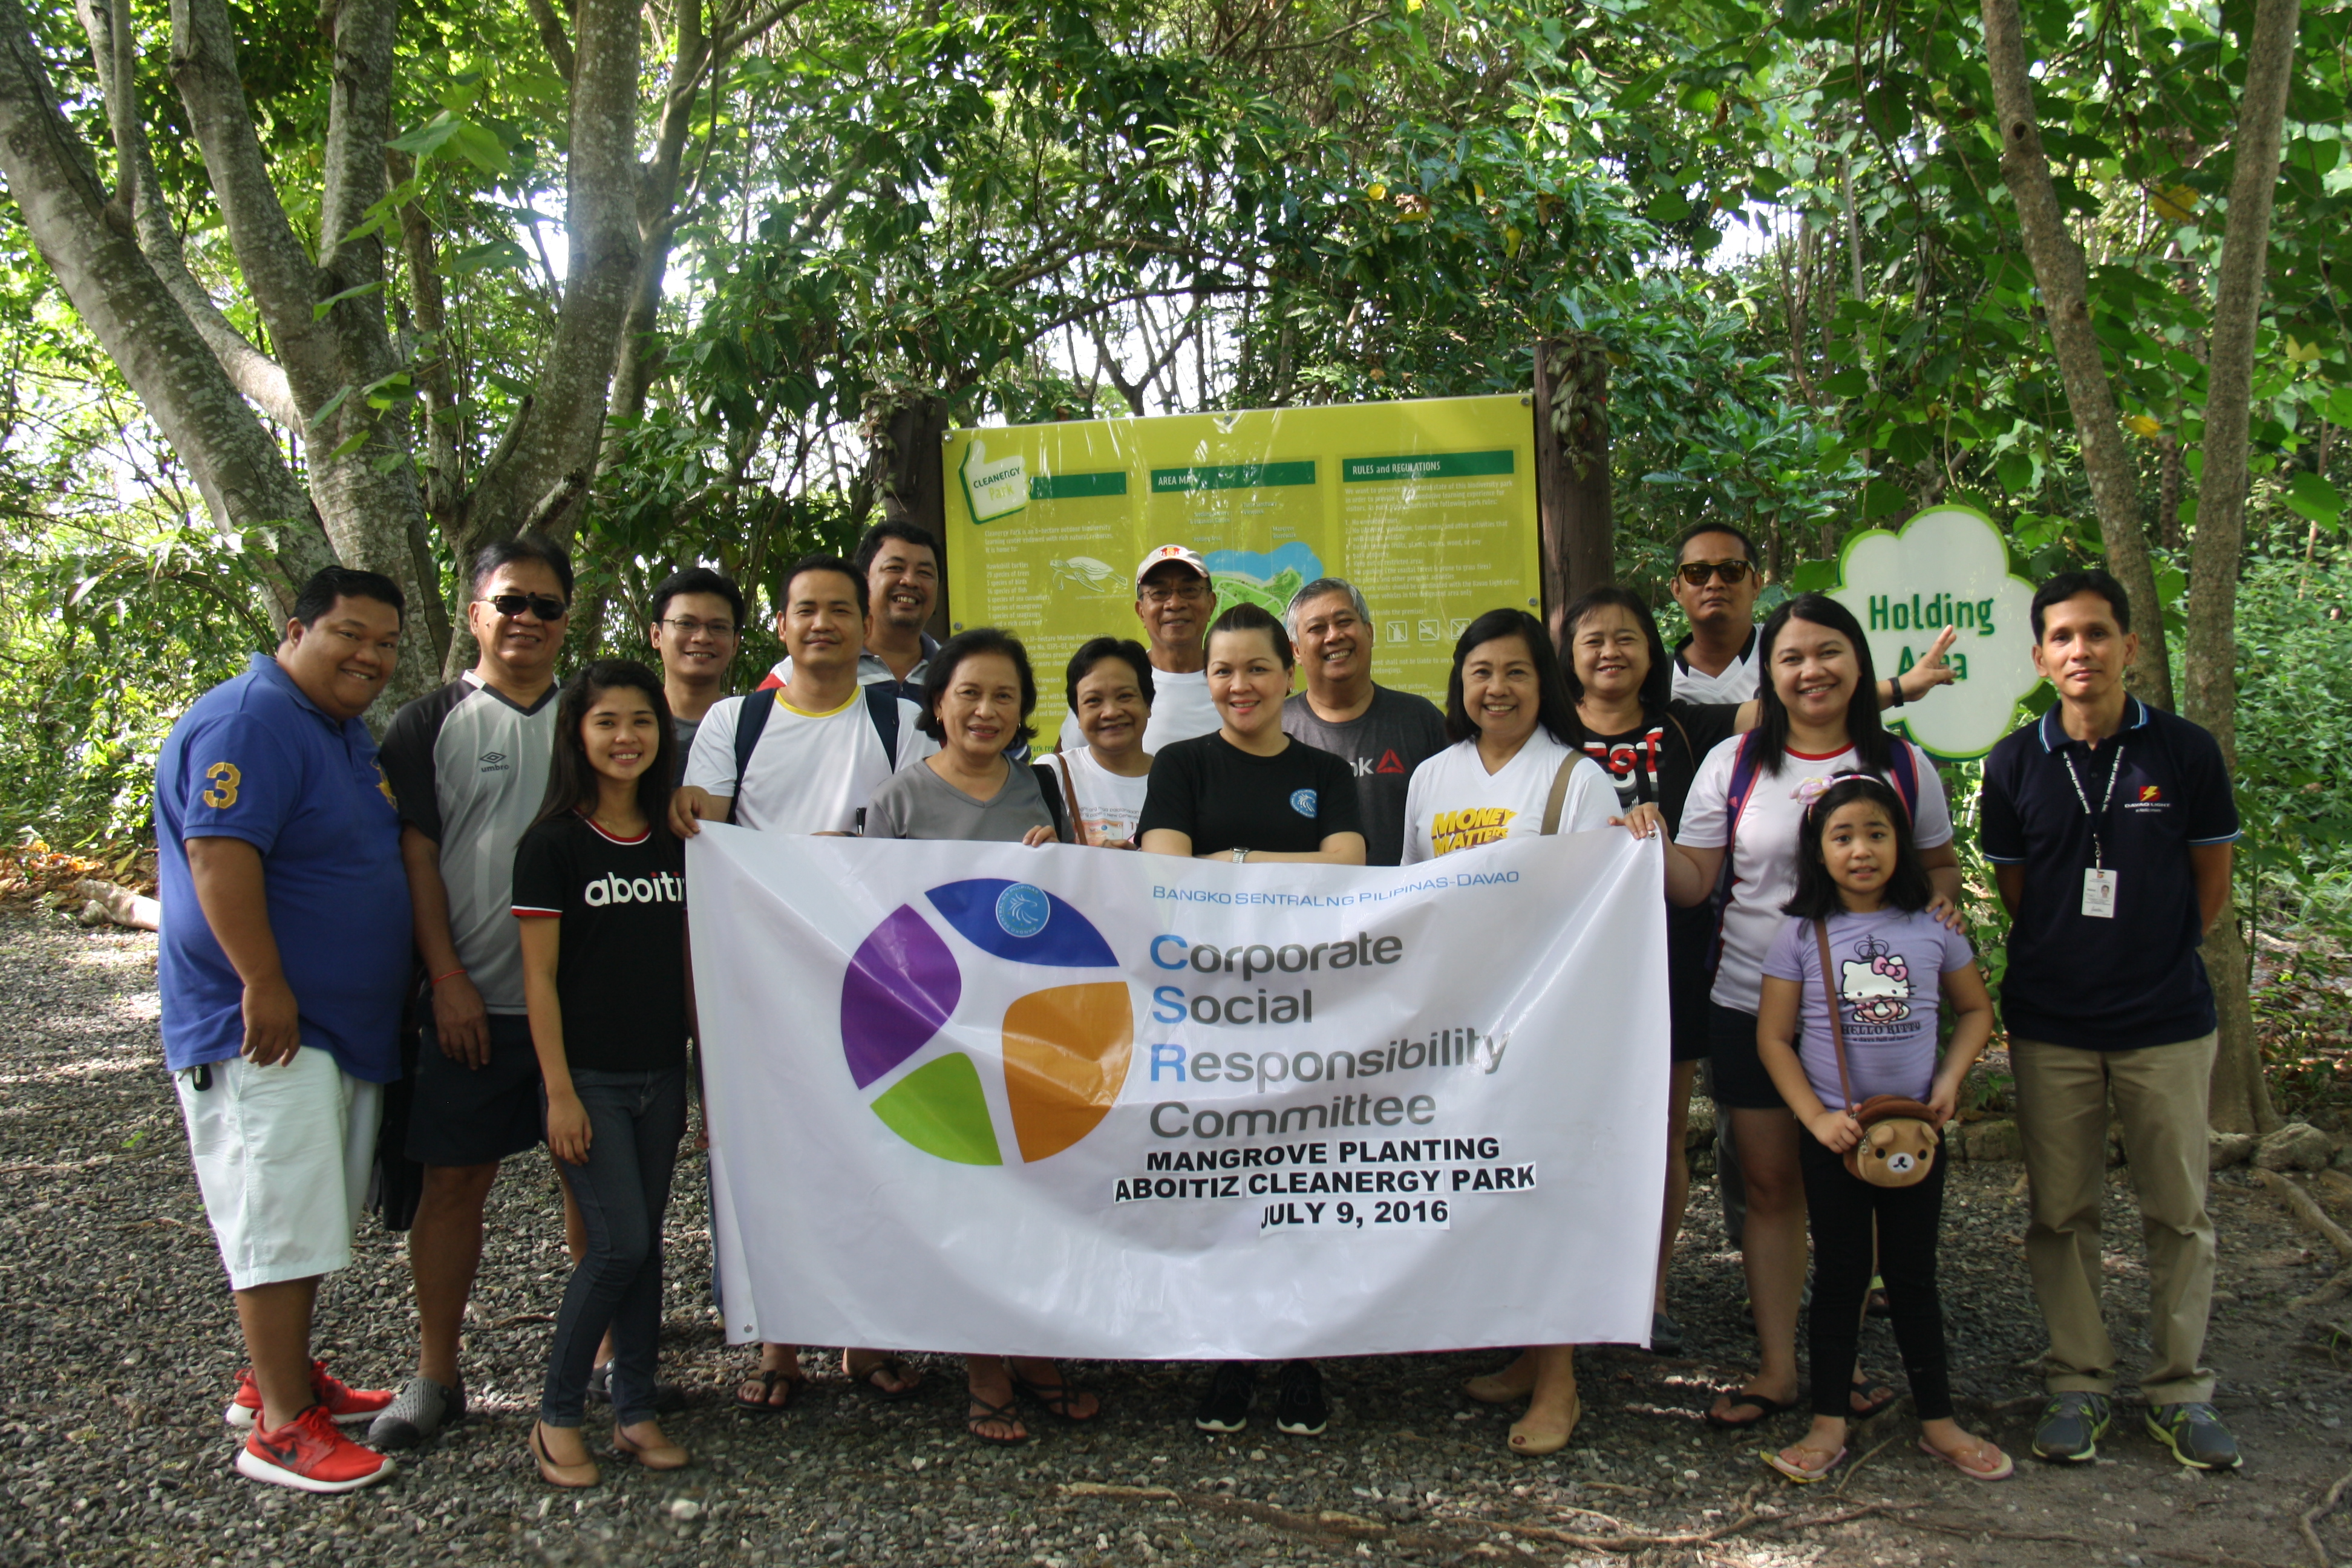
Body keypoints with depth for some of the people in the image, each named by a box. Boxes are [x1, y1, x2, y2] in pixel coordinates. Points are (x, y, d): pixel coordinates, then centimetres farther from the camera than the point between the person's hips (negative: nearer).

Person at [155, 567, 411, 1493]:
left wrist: (441, 979, 21)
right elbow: (218, 855, -26)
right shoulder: (248, 723, -16)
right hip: (266, 1028, -10)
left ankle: (281, 1376, 31)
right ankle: (281, 1427, 3)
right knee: (281, 1224, -5)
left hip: (344, 1025, 10)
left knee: (311, 1221, 18)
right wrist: (265, 988, -27)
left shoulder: (346, 730, 16)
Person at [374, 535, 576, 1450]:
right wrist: (448, 980, -8)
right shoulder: (431, 723, 3)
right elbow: (416, 858, -2)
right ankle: (436, 1376, 16)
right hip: (476, 998, -2)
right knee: (455, 1177, 3)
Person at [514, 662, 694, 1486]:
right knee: (619, 1242, -8)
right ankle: (556, 1416, 8)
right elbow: (540, 977, -9)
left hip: (660, 1077, 5)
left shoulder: (675, 842, 7)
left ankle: (636, 1411, 21)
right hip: (588, 1077, -5)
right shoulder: (553, 844, -8)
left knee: (646, 1243, 10)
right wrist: (560, 1092, -12)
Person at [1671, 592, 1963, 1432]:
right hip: (1753, 1005, 0)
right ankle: (1778, 1368, 18)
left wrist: (1938, 907, -7)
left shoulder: (1901, 764, 5)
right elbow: (1692, 882, 0)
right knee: (1770, 1184, 6)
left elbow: (1939, 865, 15)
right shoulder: (1734, 763, 2)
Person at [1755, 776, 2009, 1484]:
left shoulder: (1932, 929, -1)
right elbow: (1773, 1036, -4)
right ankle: (1828, 1425, 17)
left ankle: (1938, 1421, 23)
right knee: (1842, 1276, 7)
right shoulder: (1802, 935, -6)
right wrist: (1816, 1116, -14)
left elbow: (1975, 1009, 12)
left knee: (1913, 1276, 11)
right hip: (1834, 1134, -1)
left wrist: (1951, 1079, -4)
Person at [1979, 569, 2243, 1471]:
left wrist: (2151, 957, 6)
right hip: (2050, 1023, 1)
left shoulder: (2186, 752, -3)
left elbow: (2212, 885, 6)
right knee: (2060, 1212, 7)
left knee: (2180, 1212, 7)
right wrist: (2077, 958, 4)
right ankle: (2079, 1385, 20)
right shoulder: (2014, 764, 0)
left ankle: (2180, 1390, 21)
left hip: (2167, 1021, 0)